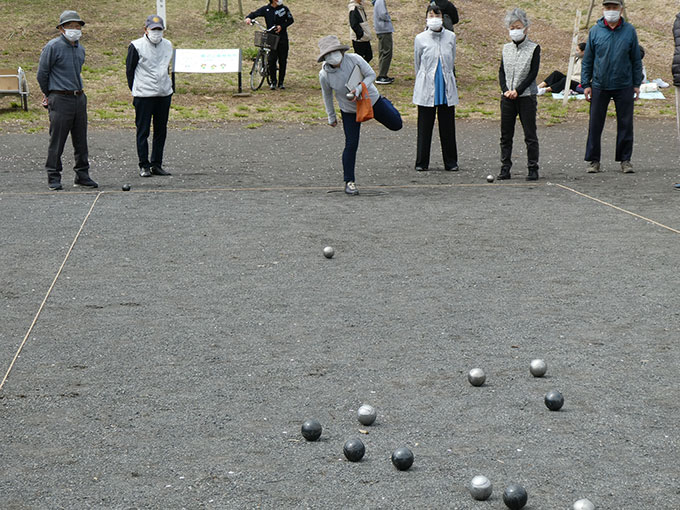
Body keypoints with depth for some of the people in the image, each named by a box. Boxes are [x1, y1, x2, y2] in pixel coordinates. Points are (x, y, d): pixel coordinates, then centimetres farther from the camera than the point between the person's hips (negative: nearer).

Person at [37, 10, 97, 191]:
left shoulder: (80, 49, 13)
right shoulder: (53, 47, -8)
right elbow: (42, 73, -2)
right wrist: (49, 95, 8)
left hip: (79, 98, 7)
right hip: (60, 100, -7)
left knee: (81, 140, 8)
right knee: (57, 140, -4)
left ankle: (82, 175, 16)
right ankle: (54, 178, 2)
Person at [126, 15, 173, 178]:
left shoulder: (167, 45, 10)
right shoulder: (136, 46, -5)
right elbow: (129, 70, 1)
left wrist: (166, 87, 15)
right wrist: (136, 90, 2)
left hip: (164, 94, 5)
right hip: (143, 95, -5)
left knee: (161, 131, 7)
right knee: (143, 131, -2)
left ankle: (156, 164, 15)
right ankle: (144, 166, 4)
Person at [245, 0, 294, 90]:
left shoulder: (284, 8, 3)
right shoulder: (266, 9, 2)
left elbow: (290, 20, 9)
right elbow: (254, 14, 8)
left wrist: (282, 26, -7)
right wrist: (248, 18, -13)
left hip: (282, 38, 1)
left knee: (283, 61, 2)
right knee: (272, 60, -9)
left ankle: (281, 82, 13)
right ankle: (273, 82, 2)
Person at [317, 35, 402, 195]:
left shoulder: (354, 59, -24)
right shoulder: (324, 75, -21)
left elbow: (371, 74, -13)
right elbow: (327, 95, -3)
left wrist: (358, 90, -29)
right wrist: (331, 117, 6)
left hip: (371, 100, 1)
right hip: (350, 111, -1)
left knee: (396, 125, 13)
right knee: (351, 145, -8)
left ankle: (386, 103, 47)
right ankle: (349, 182, 6)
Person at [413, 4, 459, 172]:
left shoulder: (451, 37, 3)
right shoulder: (420, 39, -1)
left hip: (446, 88, 1)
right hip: (426, 89, -1)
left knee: (447, 126, 5)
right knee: (424, 126, 2)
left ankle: (451, 162, 13)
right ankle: (421, 162, 10)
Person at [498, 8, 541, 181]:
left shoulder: (533, 48, -2)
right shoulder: (506, 48, 11)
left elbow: (533, 73, -7)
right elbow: (501, 71, 8)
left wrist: (517, 91, -14)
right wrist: (505, 90, -9)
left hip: (526, 96, -4)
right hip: (507, 97, 4)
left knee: (530, 134, -2)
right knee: (506, 134, 5)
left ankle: (533, 169, 3)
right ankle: (505, 168, 10)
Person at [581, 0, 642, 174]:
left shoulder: (629, 31, 2)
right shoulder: (595, 31, 2)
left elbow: (636, 60, 8)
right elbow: (587, 60, 7)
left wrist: (636, 84, 5)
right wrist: (586, 84, 2)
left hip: (624, 86, 0)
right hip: (599, 86, 0)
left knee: (625, 124, 4)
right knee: (595, 125, 2)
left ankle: (625, 159, 14)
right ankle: (593, 160, 11)